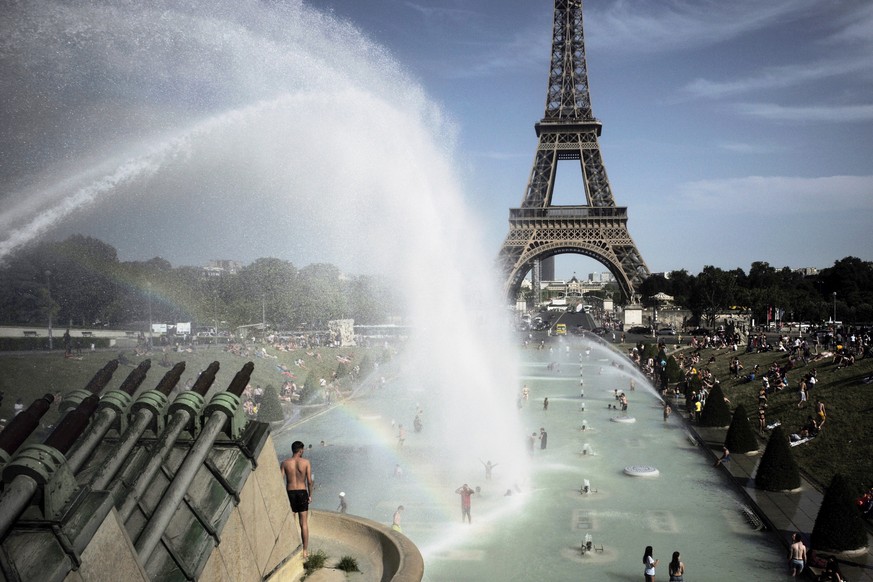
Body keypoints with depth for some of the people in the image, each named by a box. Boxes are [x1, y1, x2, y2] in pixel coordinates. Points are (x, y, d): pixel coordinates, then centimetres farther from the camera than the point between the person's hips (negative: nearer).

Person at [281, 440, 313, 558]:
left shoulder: (285, 463, -2)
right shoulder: (306, 462, -5)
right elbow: (309, 481, -6)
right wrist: (310, 495, 5)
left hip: (290, 493, 1)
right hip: (302, 493, -1)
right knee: (304, 524, 6)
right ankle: (305, 551, 9)